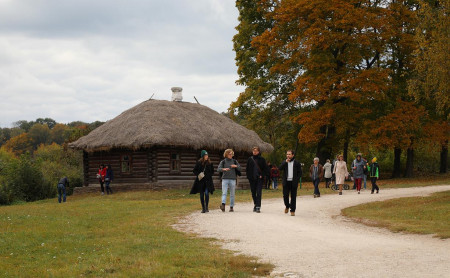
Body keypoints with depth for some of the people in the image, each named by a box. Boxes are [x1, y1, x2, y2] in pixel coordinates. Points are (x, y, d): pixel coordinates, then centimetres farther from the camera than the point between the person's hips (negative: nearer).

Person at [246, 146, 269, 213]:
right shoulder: (250, 159, 8)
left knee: (259, 193, -10)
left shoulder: (262, 159, 2)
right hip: (252, 179, 3)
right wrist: (248, 176, 0)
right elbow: (247, 169, 11)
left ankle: (258, 207, -13)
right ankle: (255, 204, 27)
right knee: (253, 193, 10)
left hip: (259, 178, -3)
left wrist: (262, 175, -7)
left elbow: (265, 169, 4)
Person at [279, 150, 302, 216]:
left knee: (293, 197, 1)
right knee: (285, 195, 0)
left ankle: (292, 210, 7)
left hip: (293, 182, -2)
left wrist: (296, 180, -7)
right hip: (286, 182, 2)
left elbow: (299, 172, 4)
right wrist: (286, 162, -13)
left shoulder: (297, 163, 4)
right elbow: (280, 168, -7)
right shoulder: (284, 162, 10)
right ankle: (287, 206, 26)